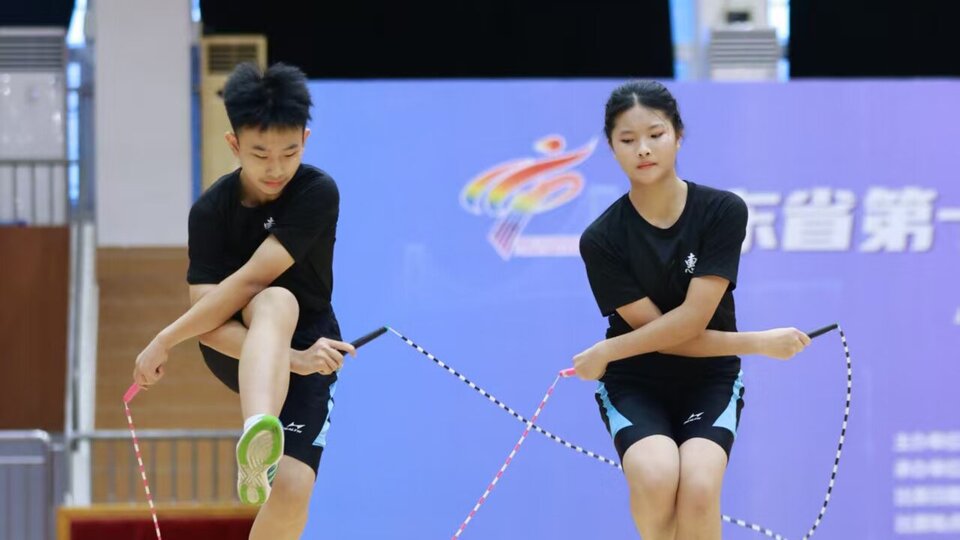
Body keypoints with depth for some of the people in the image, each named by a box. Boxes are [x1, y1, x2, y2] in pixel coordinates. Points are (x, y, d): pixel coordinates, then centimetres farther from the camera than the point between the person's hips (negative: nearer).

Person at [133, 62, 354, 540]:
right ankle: (256, 439, -69)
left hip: (310, 349, 1)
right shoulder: (211, 211, -14)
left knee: (293, 491, -23)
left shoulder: (318, 193, -18)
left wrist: (164, 341, -23)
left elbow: (250, 280, -25)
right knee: (277, 302, -38)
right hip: (237, 351, -1)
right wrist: (289, 358, -36)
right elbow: (210, 314, -22)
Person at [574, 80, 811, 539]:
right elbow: (655, 330, -13)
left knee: (698, 488, -29)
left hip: (709, 381, 0)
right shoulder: (602, 241, -11)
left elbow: (692, 318, -17)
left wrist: (606, 353, -17)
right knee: (656, 476, -32)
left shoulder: (723, 212, -11)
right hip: (634, 383, 0)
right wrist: (756, 343, -17)